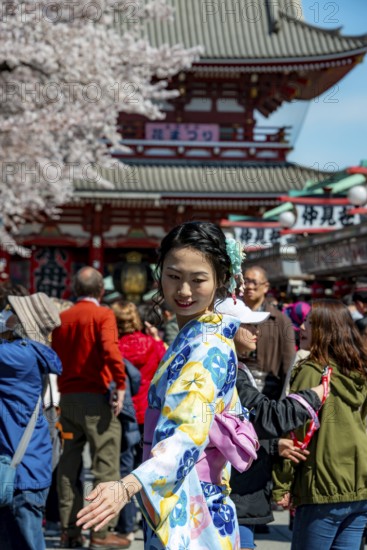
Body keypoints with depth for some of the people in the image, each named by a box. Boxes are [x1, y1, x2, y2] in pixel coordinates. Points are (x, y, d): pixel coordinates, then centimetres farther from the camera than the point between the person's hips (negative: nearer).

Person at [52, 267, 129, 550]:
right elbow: (110, 349, -21)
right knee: (105, 464, -1)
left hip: (66, 397, 6)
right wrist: (120, 386, -19)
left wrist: (64, 387, 16)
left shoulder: (62, 318, 11)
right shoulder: (103, 314, -5)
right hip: (95, 398, -6)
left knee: (69, 465, 11)